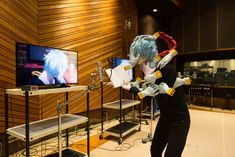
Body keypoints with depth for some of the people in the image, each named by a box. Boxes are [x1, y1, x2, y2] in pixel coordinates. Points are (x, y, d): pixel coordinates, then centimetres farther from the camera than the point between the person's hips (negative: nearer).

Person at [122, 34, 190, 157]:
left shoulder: (167, 69, -24)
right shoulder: (152, 70, -2)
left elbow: (162, 100, -26)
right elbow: (146, 96, 6)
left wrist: (152, 79, -29)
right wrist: (130, 88, 7)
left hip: (179, 120, -8)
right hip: (165, 118, 8)